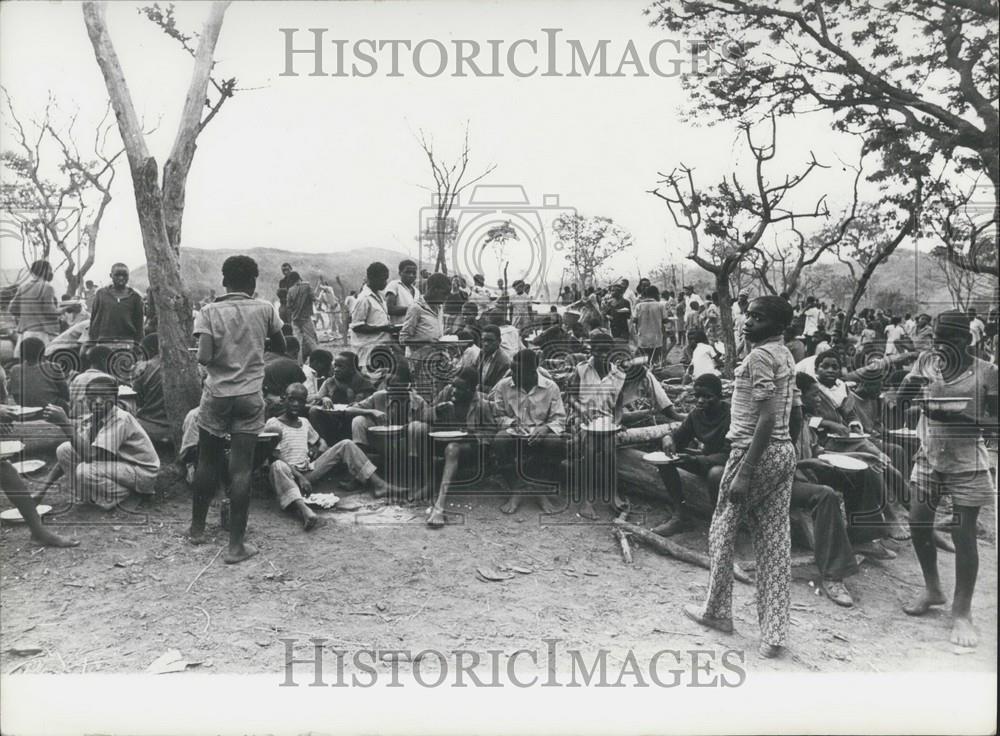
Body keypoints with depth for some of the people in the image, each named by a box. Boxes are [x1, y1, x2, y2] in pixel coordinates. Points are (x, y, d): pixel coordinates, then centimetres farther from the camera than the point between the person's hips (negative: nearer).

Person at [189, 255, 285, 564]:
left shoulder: (209, 312, -4)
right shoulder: (264, 310, -1)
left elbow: (204, 357, -14)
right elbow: (281, 347, 13)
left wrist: (220, 352, 6)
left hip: (216, 395, 1)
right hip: (250, 397, -1)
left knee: (207, 463, 17)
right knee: (241, 469, -1)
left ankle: (197, 528, 33)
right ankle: (236, 545, 1)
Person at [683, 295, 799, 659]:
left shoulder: (760, 356, -15)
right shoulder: (785, 355, 14)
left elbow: (767, 418, -22)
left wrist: (744, 473, -23)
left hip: (755, 452, -9)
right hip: (785, 452, 9)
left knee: (723, 529, 10)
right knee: (775, 540, 8)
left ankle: (716, 611, 25)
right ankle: (773, 634, 12)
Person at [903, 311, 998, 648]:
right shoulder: (929, 367, 2)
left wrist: (962, 417, -23)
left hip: (966, 463, -4)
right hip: (929, 458, 4)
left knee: (963, 535, -1)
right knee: (918, 522, 6)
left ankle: (962, 611, 14)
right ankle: (932, 589, 30)